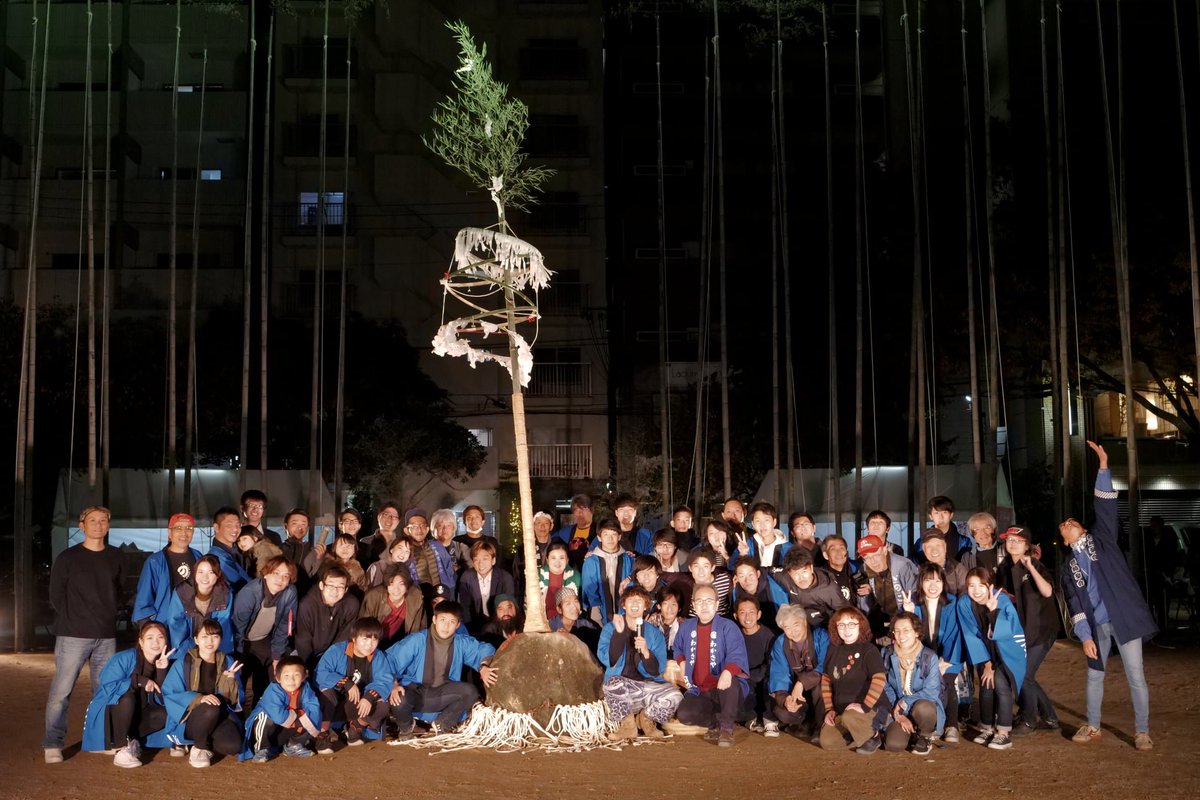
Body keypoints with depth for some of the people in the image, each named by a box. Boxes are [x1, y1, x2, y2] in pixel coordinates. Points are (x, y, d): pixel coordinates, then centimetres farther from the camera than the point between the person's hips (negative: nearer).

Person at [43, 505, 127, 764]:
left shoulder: (116, 557, 10)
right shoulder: (67, 558, 1)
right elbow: (56, 595, 3)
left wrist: (110, 614, 5)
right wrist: (73, 619, 0)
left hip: (106, 636, 3)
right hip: (73, 635, -3)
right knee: (61, 691, -5)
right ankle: (52, 744, 2)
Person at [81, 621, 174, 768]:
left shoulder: (163, 663, -4)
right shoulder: (124, 658, -20)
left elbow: (162, 700, -11)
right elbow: (107, 687, -30)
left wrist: (162, 671, -23)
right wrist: (138, 681, -30)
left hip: (133, 716, 5)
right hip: (106, 714, -5)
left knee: (165, 713, -19)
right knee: (127, 698, -35)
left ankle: (131, 741, -4)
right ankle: (121, 749, -25)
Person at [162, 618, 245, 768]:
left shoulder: (228, 664, 6)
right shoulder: (183, 663, -4)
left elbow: (236, 700, 3)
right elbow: (169, 694, -13)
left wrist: (230, 680, -17)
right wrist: (198, 699, -27)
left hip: (219, 718, 3)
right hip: (187, 718, -3)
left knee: (232, 746, -27)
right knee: (211, 709, -37)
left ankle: (207, 741, 7)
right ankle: (200, 748, -9)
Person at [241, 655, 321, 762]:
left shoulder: (305, 689, -13)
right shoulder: (273, 691, -31)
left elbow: (314, 709, -23)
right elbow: (278, 716, -43)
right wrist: (296, 714, -27)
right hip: (265, 729, -5)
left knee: (311, 718, -13)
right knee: (266, 716, -35)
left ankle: (293, 746, 10)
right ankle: (262, 749, -11)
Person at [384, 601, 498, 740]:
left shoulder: (462, 643, -4)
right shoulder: (417, 640, -15)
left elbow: (486, 649, 7)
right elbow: (390, 660, -16)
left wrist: (483, 667, -13)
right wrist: (393, 686, -30)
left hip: (442, 695, 3)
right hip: (415, 692, -3)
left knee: (470, 691, -22)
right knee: (399, 700, -35)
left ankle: (441, 725, 4)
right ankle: (406, 727, 4)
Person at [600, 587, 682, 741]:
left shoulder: (655, 633, 9)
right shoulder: (610, 628, 4)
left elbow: (656, 671, -1)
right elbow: (609, 661, -12)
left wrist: (646, 651, -19)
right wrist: (619, 632, -20)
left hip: (648, 684, 2)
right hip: (621, 685, -2)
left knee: (675, 695, -27)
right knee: (614, 683, -37)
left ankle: (646, 717, 6)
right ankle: (627, 725, -8)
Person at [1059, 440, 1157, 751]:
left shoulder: (1101, 540, 6)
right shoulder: (1068, 567, 9)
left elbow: (1106, 508, -6)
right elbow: (1075, 605, 3)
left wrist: (1103, 467, -15)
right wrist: (1084, 636, -8)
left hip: (1123, 618, -3)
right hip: (1096, 625, 3)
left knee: (1135, 676, -1)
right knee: (1094, 675, 13)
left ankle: (1142, 731, 11)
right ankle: (1093, 727, 28)